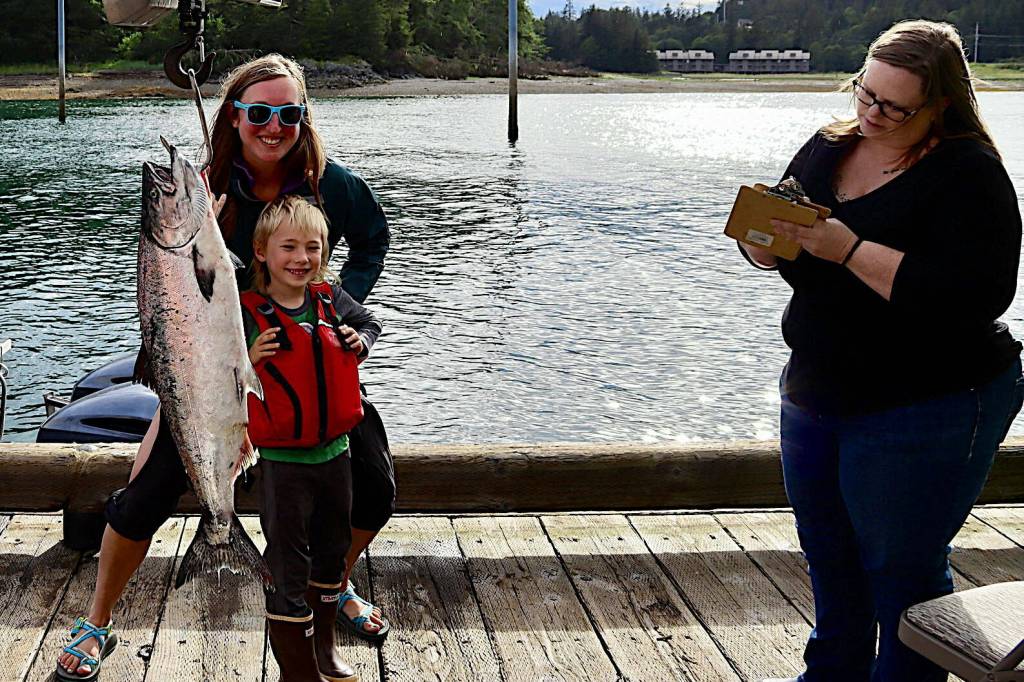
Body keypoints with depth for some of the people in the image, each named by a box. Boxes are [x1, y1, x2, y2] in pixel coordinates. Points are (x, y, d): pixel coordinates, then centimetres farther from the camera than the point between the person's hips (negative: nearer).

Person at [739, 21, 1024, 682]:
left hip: (926, 410, -7)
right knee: (829, 555, 21)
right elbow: (765, 250, 12)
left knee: (901, 570, 3)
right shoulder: (829, 148, 4)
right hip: (816, 392, 8)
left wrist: (851, 249, -30)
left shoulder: (969, 174, -16)